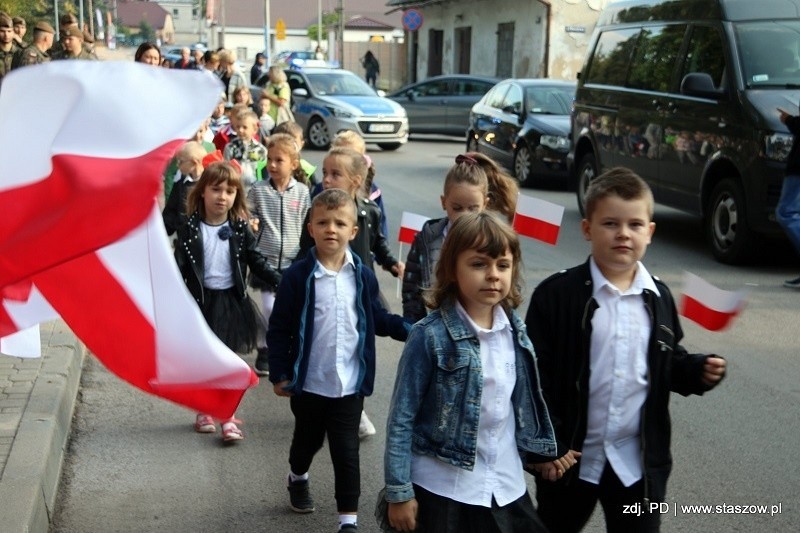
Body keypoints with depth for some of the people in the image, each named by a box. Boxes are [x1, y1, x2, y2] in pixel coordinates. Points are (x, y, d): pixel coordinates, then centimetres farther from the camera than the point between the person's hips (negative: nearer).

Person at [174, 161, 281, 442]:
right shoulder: (190, 229, -7)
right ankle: (203, 411, 28)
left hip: (231, 301, 1)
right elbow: (179, 266, -5)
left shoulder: (240, 229, -3)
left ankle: (228, 417, 10)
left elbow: (256, 261, 2)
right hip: (200, 300, 0)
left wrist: (280, 281, -9)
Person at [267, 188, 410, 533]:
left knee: (347, 452, 3)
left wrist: (410, 330, -6)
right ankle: (297, 479, 53)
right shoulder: (297, 277, -11)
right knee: (308, 439, 22)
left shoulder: (363, 276, -4)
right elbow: (279, 329, -7)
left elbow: (377, 319, 8)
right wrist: (279, 374, -8)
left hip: (350, 384, 0)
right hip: (309, 382, 0)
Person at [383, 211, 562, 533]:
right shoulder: (430, 336, -15)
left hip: (507, 486, 5)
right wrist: (399, 492, -10)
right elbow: (401, 418, -12)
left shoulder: (515, 330, 0)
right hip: (441, 488, -5)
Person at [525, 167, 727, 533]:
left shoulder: (658, 298, 1)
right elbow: (535, 373, -12)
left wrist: (698, 371, -10)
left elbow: (669, 365, 11)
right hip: (571, 456, -2)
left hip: (638, 461, 3)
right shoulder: (556, 294, -12)